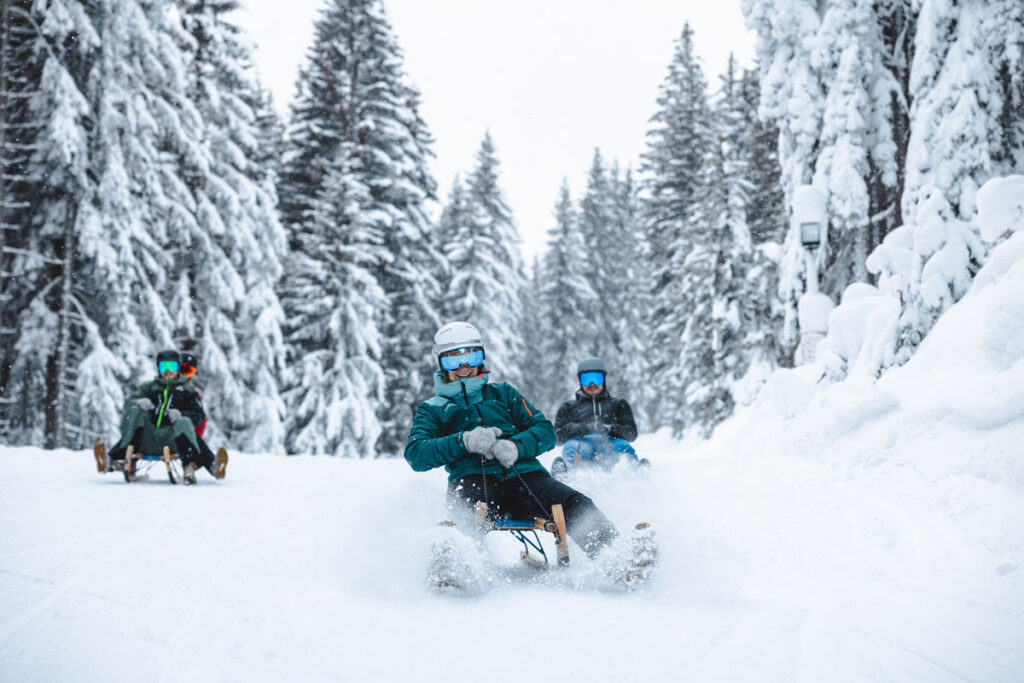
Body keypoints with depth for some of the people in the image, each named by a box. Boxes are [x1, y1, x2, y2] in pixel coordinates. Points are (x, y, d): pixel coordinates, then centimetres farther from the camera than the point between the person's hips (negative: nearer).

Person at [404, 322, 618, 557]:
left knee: (577, 507, -27)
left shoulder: (502, 393, 28)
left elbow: (545, 431, 17)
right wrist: (465, 441, -12)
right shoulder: (431, 409, 23)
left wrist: (516, 446, -7)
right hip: (473, 479, -2)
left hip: (524, 474, 2)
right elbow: (415, 454, 5)